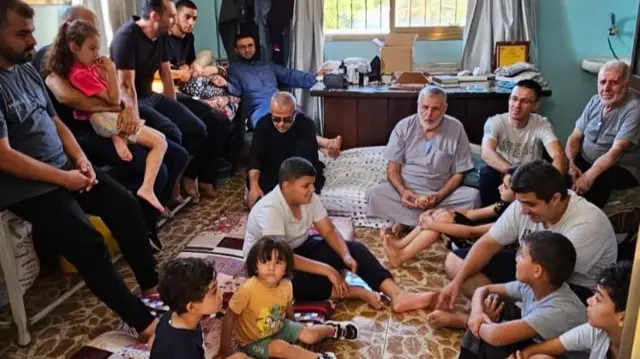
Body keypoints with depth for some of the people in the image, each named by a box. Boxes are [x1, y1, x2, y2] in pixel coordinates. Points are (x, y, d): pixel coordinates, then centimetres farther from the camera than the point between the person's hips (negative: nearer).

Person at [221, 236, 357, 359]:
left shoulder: (286, 285, -16)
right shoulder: (247, 289, -34)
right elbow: (229, 317, -24)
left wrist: (293, 328, 19)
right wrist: (226, 347, -19)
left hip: (279, 327, 5)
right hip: (253, 341, -5)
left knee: (309, 335, 0)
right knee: (282, 348, -27)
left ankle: (332, 329, 30)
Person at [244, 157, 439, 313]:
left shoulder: (309, 198, -9)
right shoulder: (270, 209, -31)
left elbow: (329, 231, -4)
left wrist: (346, 255, -24)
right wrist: (327, 270, -37)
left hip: (300, 248, 7)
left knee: (355, 248, -10)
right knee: (294, 280, -41)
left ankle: (398, 296, -21)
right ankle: (356, 292, -27)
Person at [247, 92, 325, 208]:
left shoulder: (306, 125, -24)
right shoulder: (263, 124, -15)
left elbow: (303, 161, -34)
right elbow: (255, 157, -22)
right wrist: (254, 185, -40)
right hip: (271, 173, 1)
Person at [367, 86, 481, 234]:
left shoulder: (456, 128, -6)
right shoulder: (404, 126, -3)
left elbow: (458, 174, -3)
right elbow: (393, 169, -2)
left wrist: (439, 197, -21)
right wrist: (403, 191, -23)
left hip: (442, 192, 0)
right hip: (406, 190, 0)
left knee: (473, 196, -28)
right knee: (374, 195, -26)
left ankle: (408, 221, -21)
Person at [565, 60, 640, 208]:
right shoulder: (595, 101, 2)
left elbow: (615, 152, -27)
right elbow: (575, 137, 2)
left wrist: (589, 176, -40)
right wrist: (570, 163, -17)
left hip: (621, 169, -6)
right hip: (585, 160, 6)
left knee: (597, 182, -37)